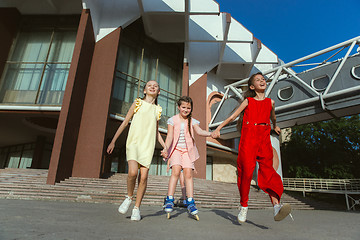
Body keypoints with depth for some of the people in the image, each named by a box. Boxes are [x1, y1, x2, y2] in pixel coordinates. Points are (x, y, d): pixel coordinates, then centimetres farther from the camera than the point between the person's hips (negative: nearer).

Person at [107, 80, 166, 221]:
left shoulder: (157, 109, 15)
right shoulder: (138, 103, 9)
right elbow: (125, 122, 9)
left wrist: (166, 148, 13)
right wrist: (113, 141, 5)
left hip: (148, 145, 2)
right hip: (133, 142, -2)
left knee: (143, 177, -4)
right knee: (132, 172, -21)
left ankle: (137, 208, 14)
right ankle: (129, 197, 9)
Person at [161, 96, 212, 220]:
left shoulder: (192, 121, 6)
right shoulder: (172, 120, 3)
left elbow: (200, 131, -12)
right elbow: (169, 136, -6)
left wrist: (211, 133, -32)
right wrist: (165, 148, -22)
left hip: (187, 150, 1)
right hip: (175, 149, -1)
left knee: (188, 173, -11)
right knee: (175, 171, -19)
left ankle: (190, 203, -4)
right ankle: (169, 201, -10)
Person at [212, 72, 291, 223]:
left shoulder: (270, 102, 16)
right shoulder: (248, 101, 8)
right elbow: (233, 117, 9)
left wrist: (275, 126, 52)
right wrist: (218, 128, 4)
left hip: (264, 139, 2)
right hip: (248, 138, -2)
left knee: (267, 169, -13)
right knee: (246, 171, -7)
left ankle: (276, 206, -22)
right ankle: (244, 207, 5)